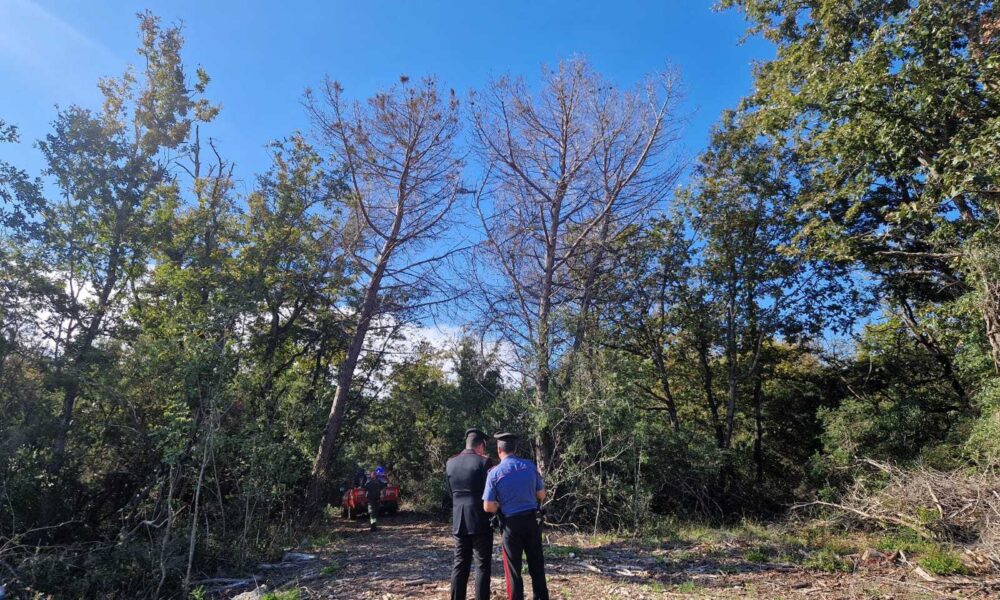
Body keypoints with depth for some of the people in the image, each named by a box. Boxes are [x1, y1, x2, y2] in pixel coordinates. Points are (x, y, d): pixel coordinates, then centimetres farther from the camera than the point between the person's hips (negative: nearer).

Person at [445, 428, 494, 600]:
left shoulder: (450, 463, 6)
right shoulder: (483, 462, -10)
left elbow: (450, 492, 13)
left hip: (459, 521, 5)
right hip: (480, 520, -5)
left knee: (460, 564, 12)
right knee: (483, 564, 5)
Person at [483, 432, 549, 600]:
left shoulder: (494, 473, -12)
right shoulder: (530, 466, -5)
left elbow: (488, 507, -12)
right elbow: (541, 495, 4)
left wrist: (502, 506, 7)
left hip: (511, 524, -3)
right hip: (532, 520, 3)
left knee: (513, 569, 12)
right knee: (537, 565, 16)